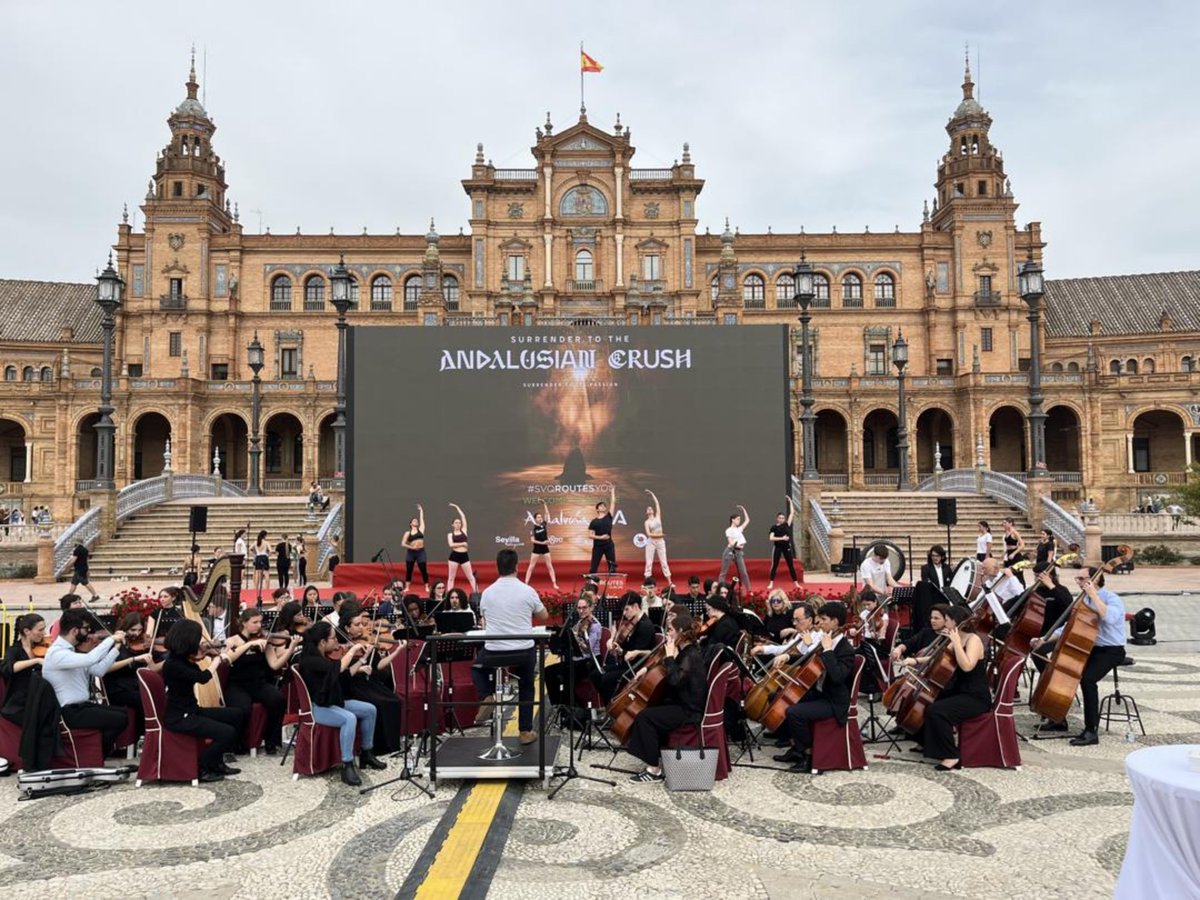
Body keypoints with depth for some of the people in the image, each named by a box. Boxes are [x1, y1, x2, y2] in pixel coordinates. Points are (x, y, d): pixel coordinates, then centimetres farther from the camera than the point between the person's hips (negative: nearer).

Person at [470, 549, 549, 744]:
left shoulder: (487, 593, -1)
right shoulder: (527, 591, -8)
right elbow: (544, 616, 9)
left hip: (493, 652, 1)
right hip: (523, 651, 0)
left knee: (477, 666, 32)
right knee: (526, 688, 25)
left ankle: (487, 697, 7)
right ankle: (526, 732, 23)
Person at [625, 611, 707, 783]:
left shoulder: (692, 655, -19)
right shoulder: (687, 652, 10)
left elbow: (675, 680, -31)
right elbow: (666, 674, 23)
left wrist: (670, 656, -22)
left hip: (689, 711, -10)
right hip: (682, 704, 10)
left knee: (644, 716, -17)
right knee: (649, 709, 9)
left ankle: (654, 769, -11)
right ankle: (657, 757, 12)